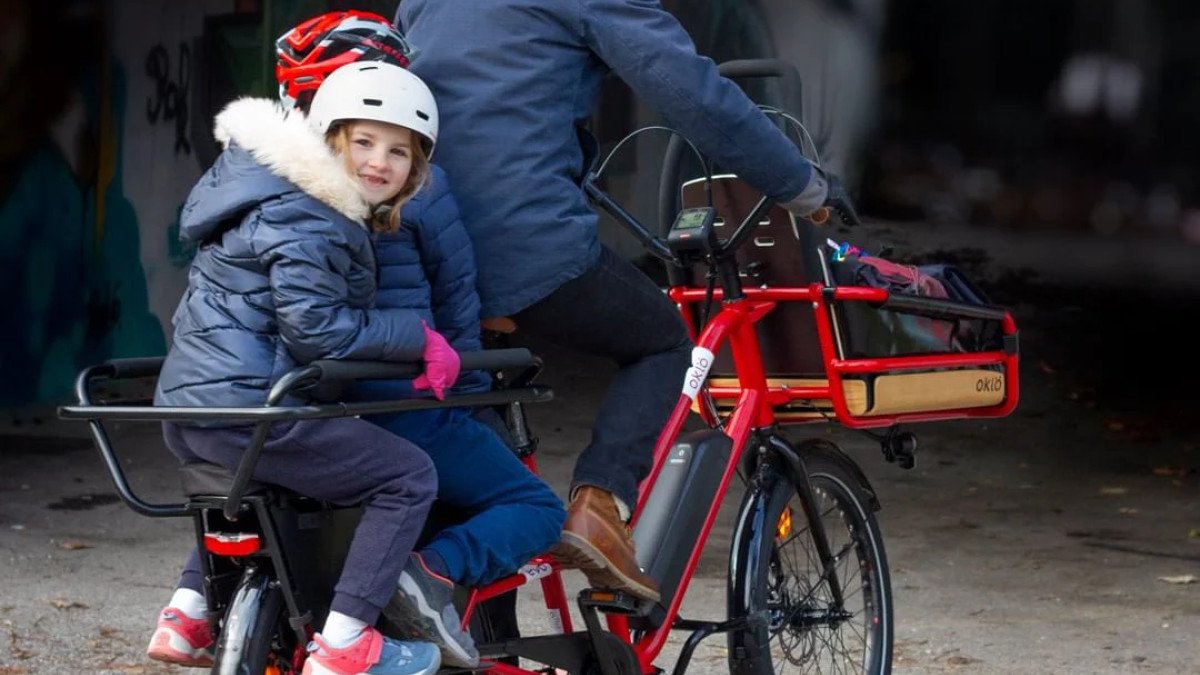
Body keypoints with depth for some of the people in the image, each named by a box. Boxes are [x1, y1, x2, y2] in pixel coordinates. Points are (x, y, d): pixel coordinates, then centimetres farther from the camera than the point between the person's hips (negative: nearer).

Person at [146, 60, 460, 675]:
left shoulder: (270, 184, 19)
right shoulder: (306, 220, -13)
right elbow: (314, 326, -21)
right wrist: (418, 337, -15)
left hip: (186, 406, 10)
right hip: (246, 410, -10)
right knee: (409, 476, -6)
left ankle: (188, 614, 34)